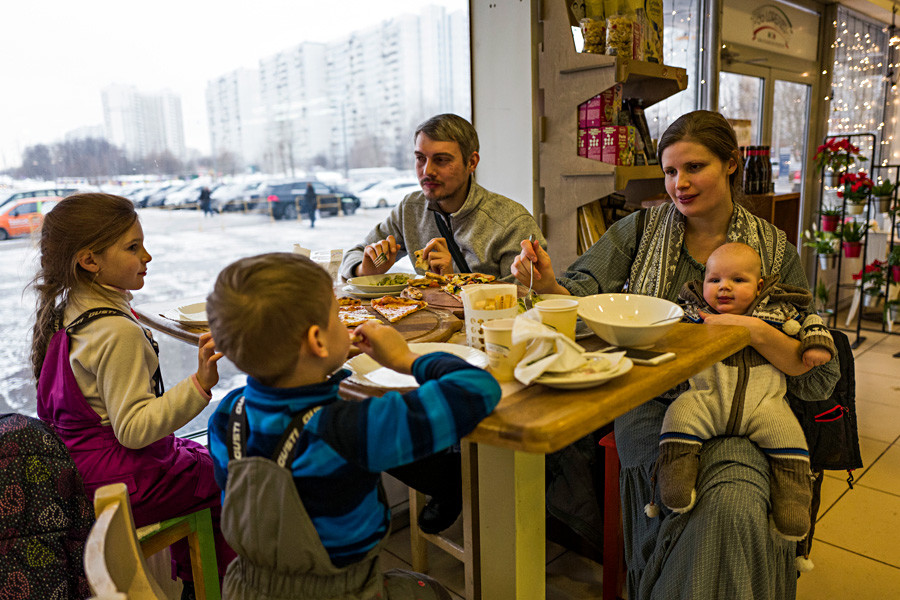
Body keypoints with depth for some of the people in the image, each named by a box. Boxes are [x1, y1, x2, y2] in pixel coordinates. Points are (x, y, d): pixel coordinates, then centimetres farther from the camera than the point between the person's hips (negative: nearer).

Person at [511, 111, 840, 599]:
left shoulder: (774, 249, 5)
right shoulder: (642, 228, 6)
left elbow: (820, 378, 2)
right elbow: (582, 292, -6)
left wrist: (755, 330, -15)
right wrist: (548, 285, -28)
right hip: (651, 404, 0)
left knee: (735, 506, -28)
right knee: (690, 498, -28)